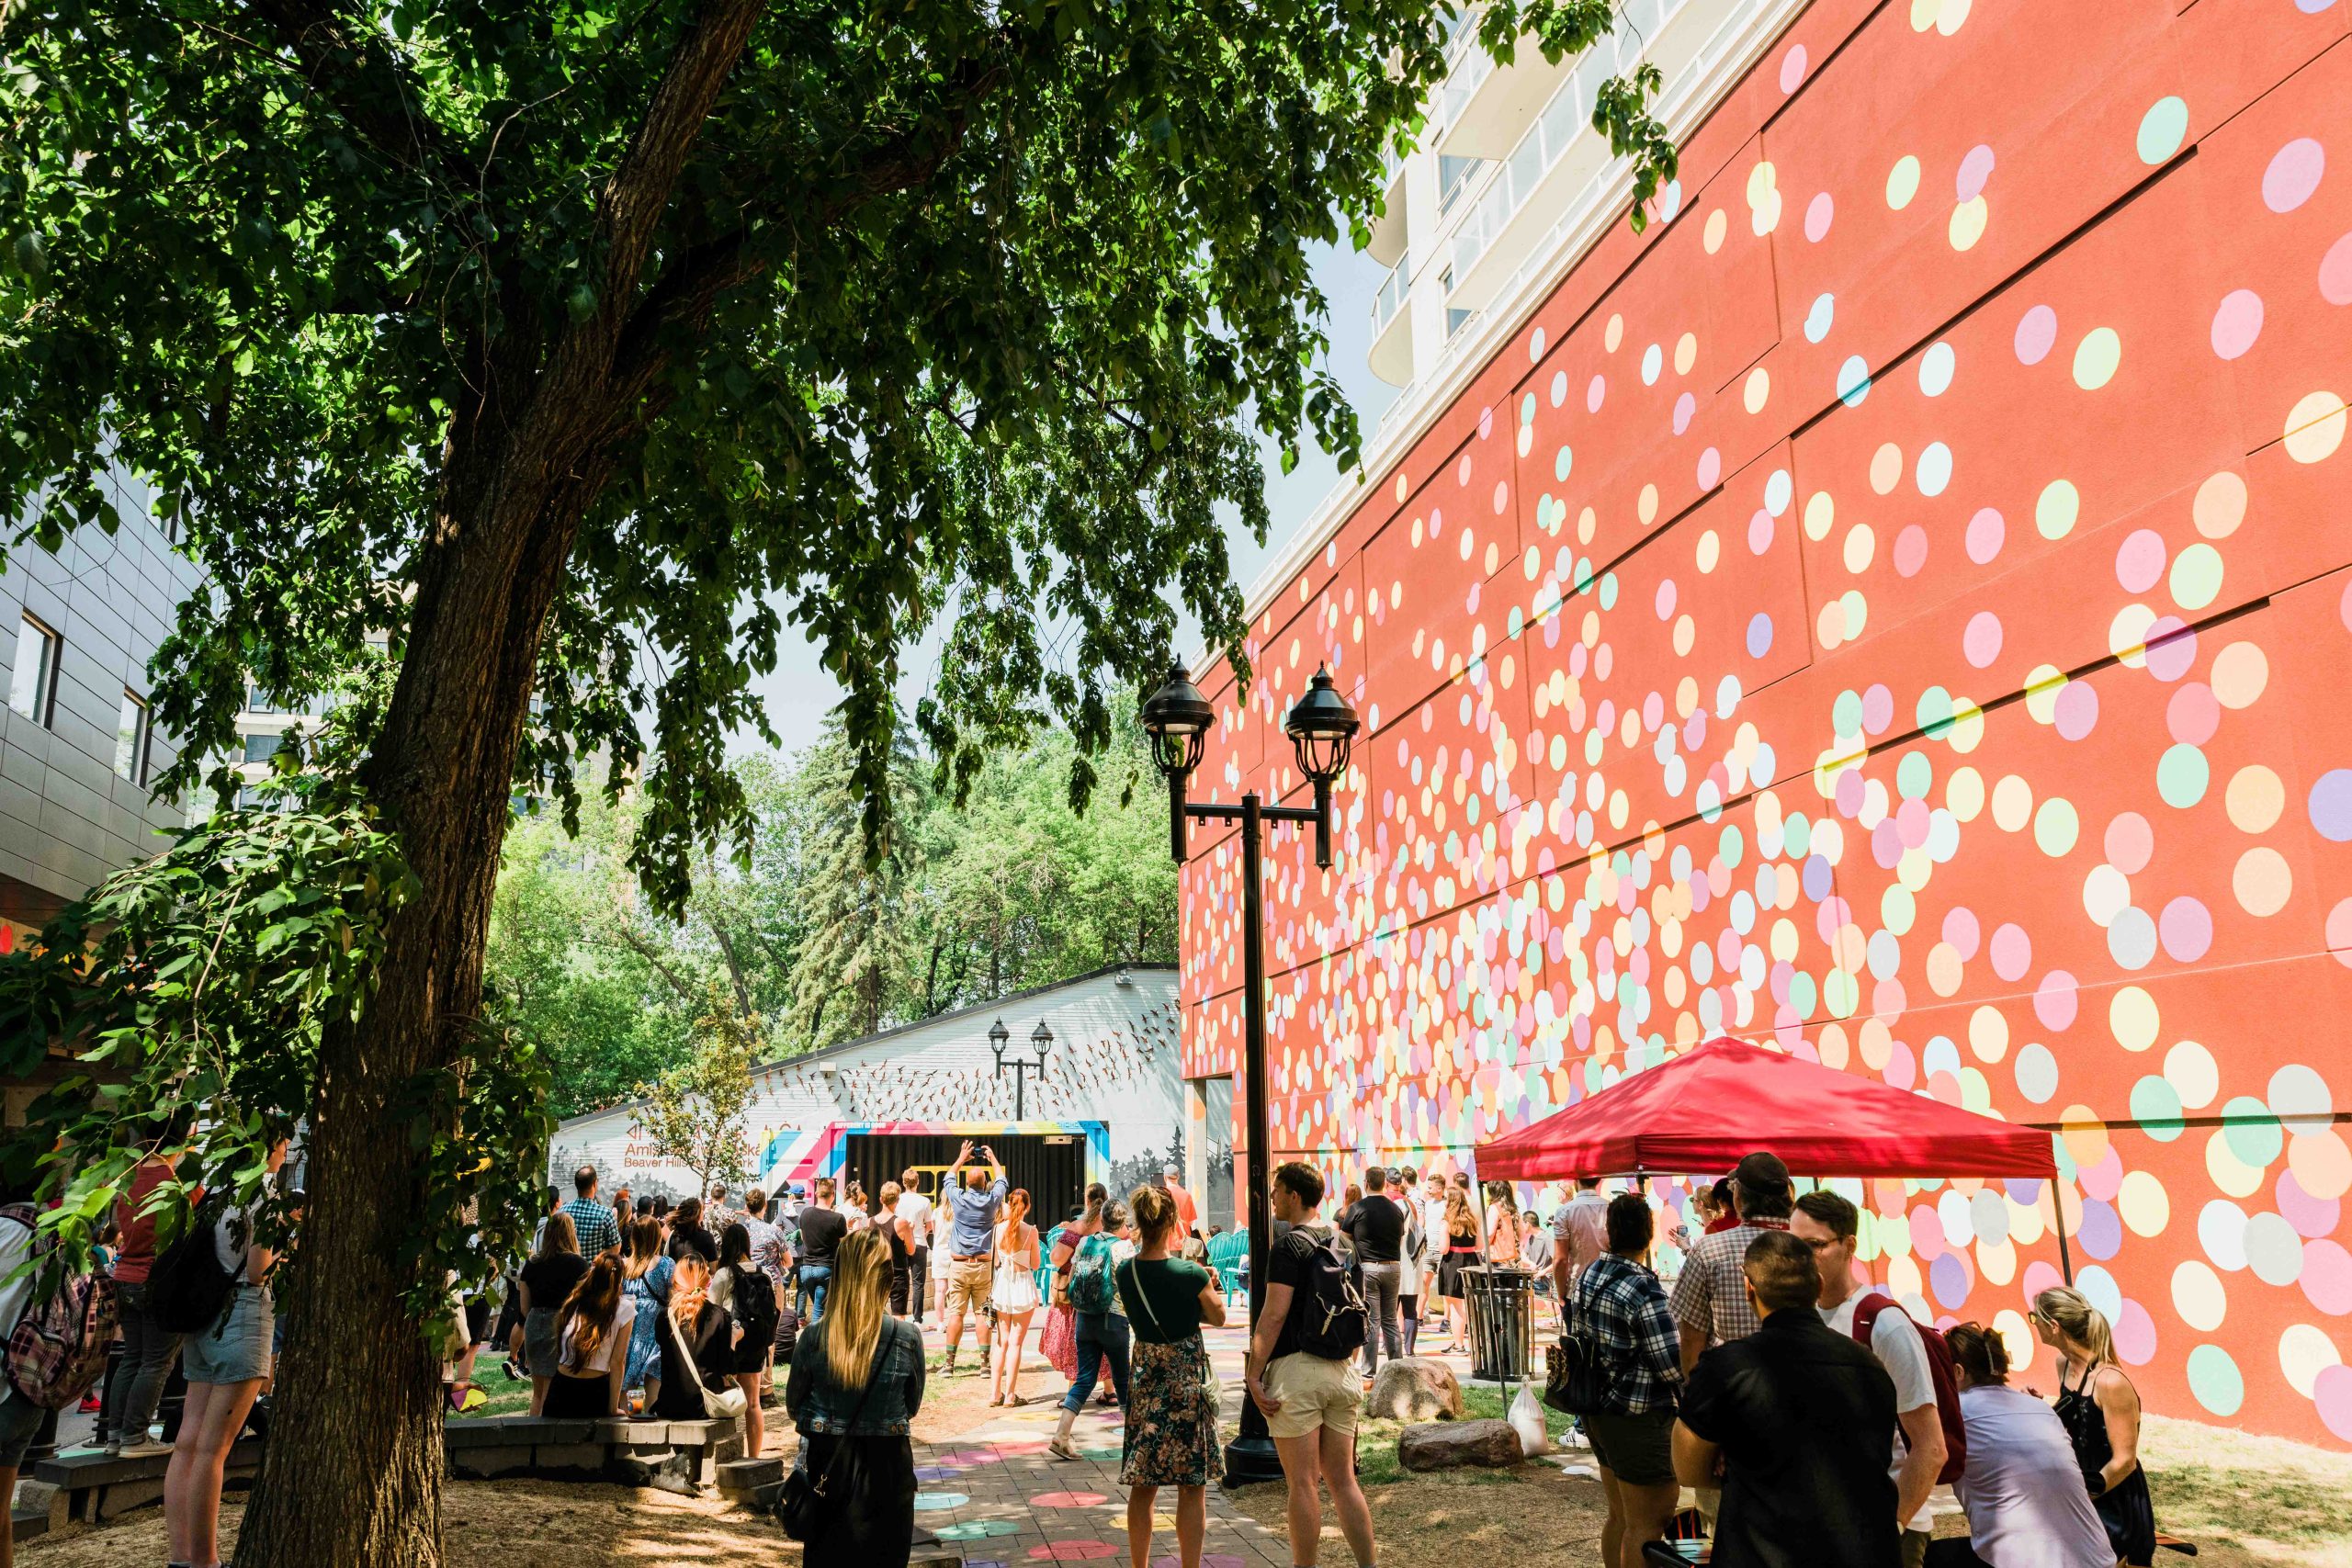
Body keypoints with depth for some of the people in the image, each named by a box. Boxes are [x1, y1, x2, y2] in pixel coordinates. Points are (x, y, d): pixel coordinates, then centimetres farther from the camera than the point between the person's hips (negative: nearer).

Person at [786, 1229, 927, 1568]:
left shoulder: (814, 1337, -12)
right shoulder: (907, 1339, -14)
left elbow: (794, 1405, 2)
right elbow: (911, 1407, 1)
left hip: (826, 1461, 1)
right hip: (884, 1465, -1)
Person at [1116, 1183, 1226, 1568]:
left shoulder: (1123, 1273, -4)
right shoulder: (1191, 1275, -17)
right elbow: (1218, 1318, 1)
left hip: (1144, 1383, 4)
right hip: (1187, 1381, -4)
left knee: (1142, 1487, 13)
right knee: (1192, 1487, 5)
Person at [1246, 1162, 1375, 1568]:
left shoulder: (1289, 1245, -9)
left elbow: (1274, 1314, -16)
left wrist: (1252, 1372, -14)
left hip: (1296, 1367, -7)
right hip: (1340, 1368, 7)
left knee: (1302, 1483, -1)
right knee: (1343, 1480, 11)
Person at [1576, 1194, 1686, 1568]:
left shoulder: (1587, 1275, 3)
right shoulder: (1644, 1289, -21)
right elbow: (1672, 1364, -20)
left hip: (1600, 1409, 8)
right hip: (1639, 1418, -8)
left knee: (1619, 1515, 19)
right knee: (1647, 1523, 0)